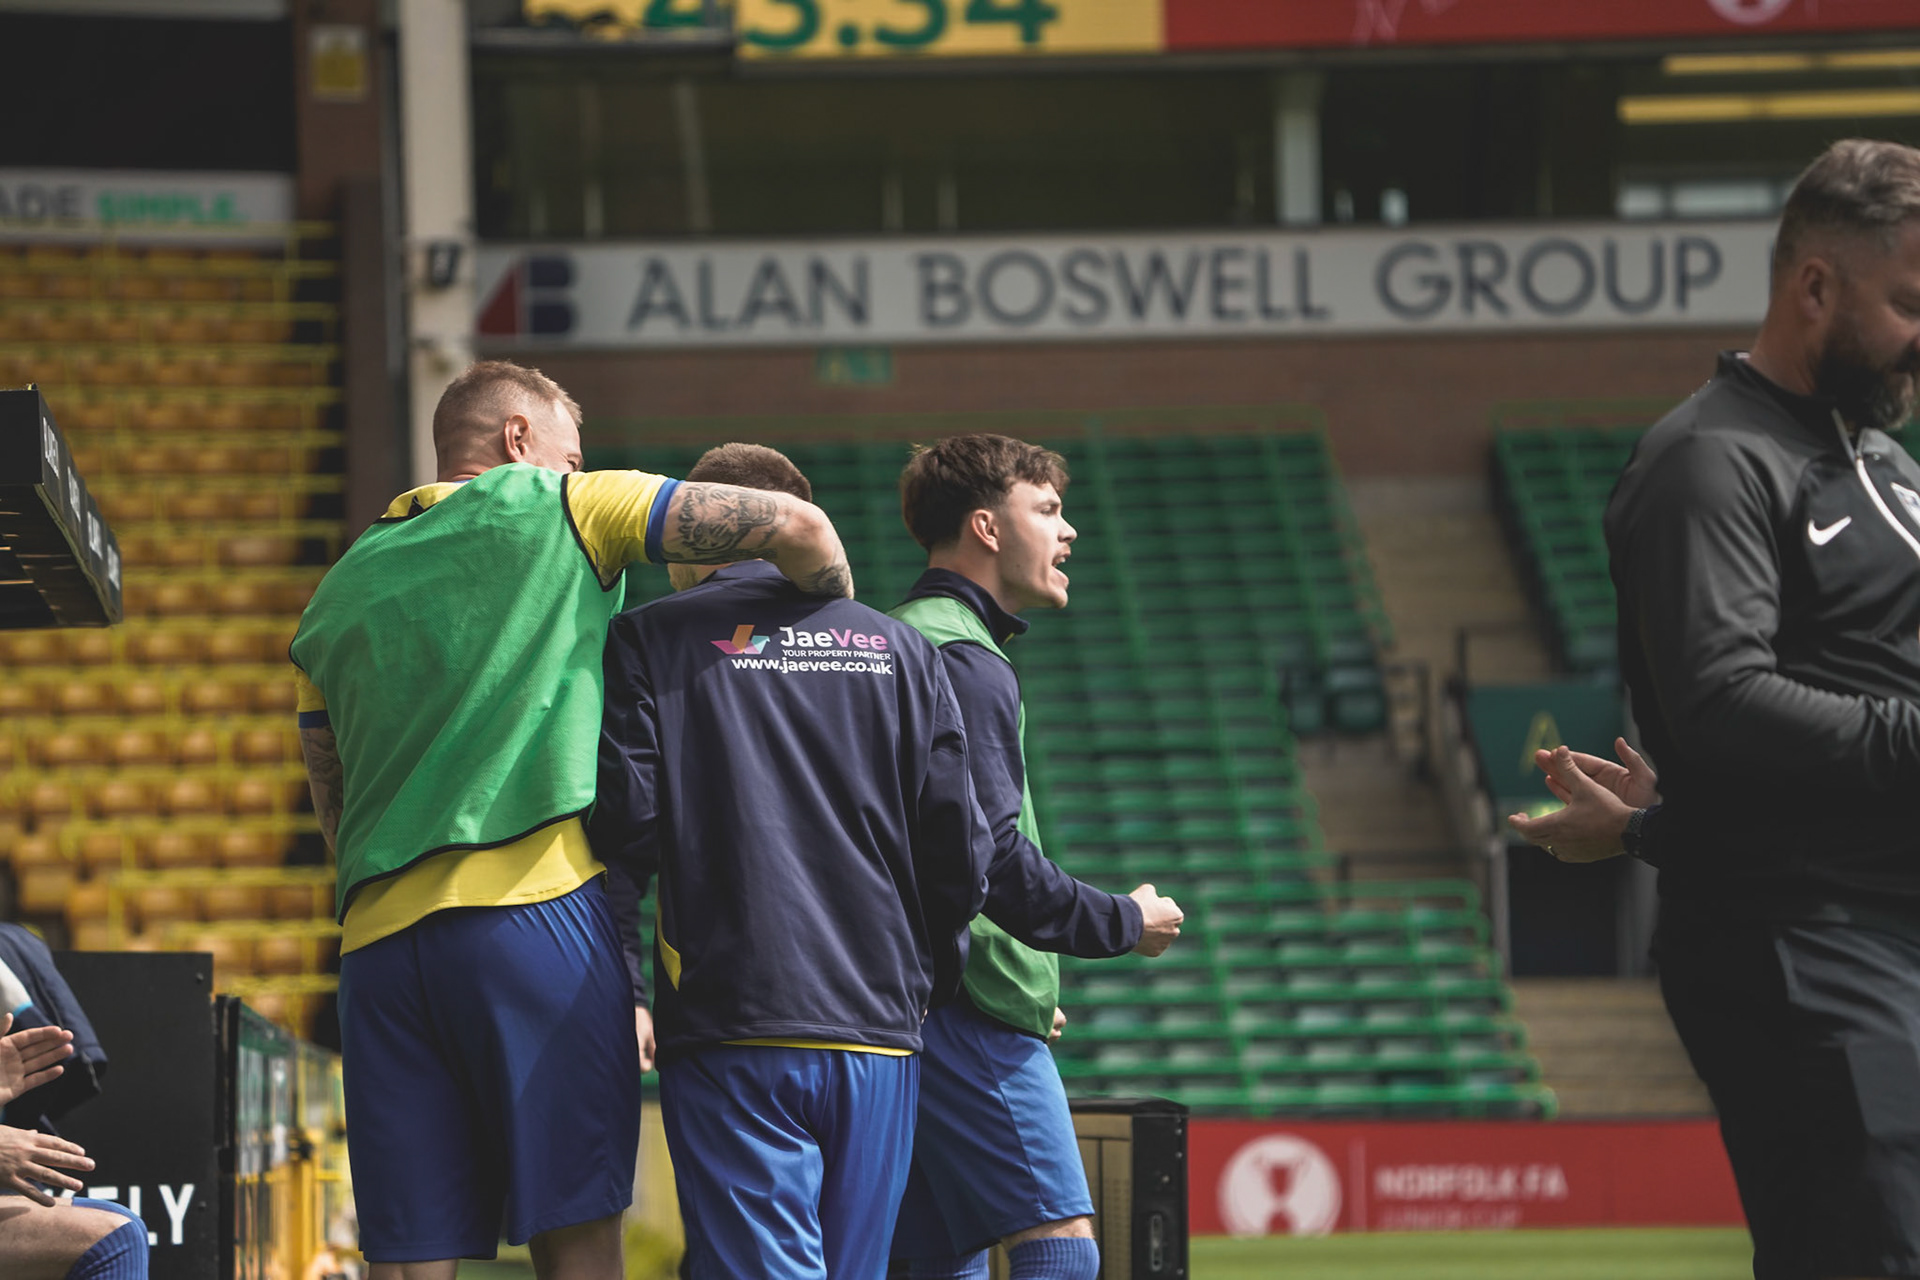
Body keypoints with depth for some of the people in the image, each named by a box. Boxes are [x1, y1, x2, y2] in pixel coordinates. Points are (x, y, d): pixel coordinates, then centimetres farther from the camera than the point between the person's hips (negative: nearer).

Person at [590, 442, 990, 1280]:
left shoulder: (652, 640, 4)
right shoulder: (897, 648, 14)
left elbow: (624, 821, -5)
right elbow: (960, 849, 9)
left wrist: (621, 989, 7)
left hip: (732, 1037, -4)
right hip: (880, 1038, 4)